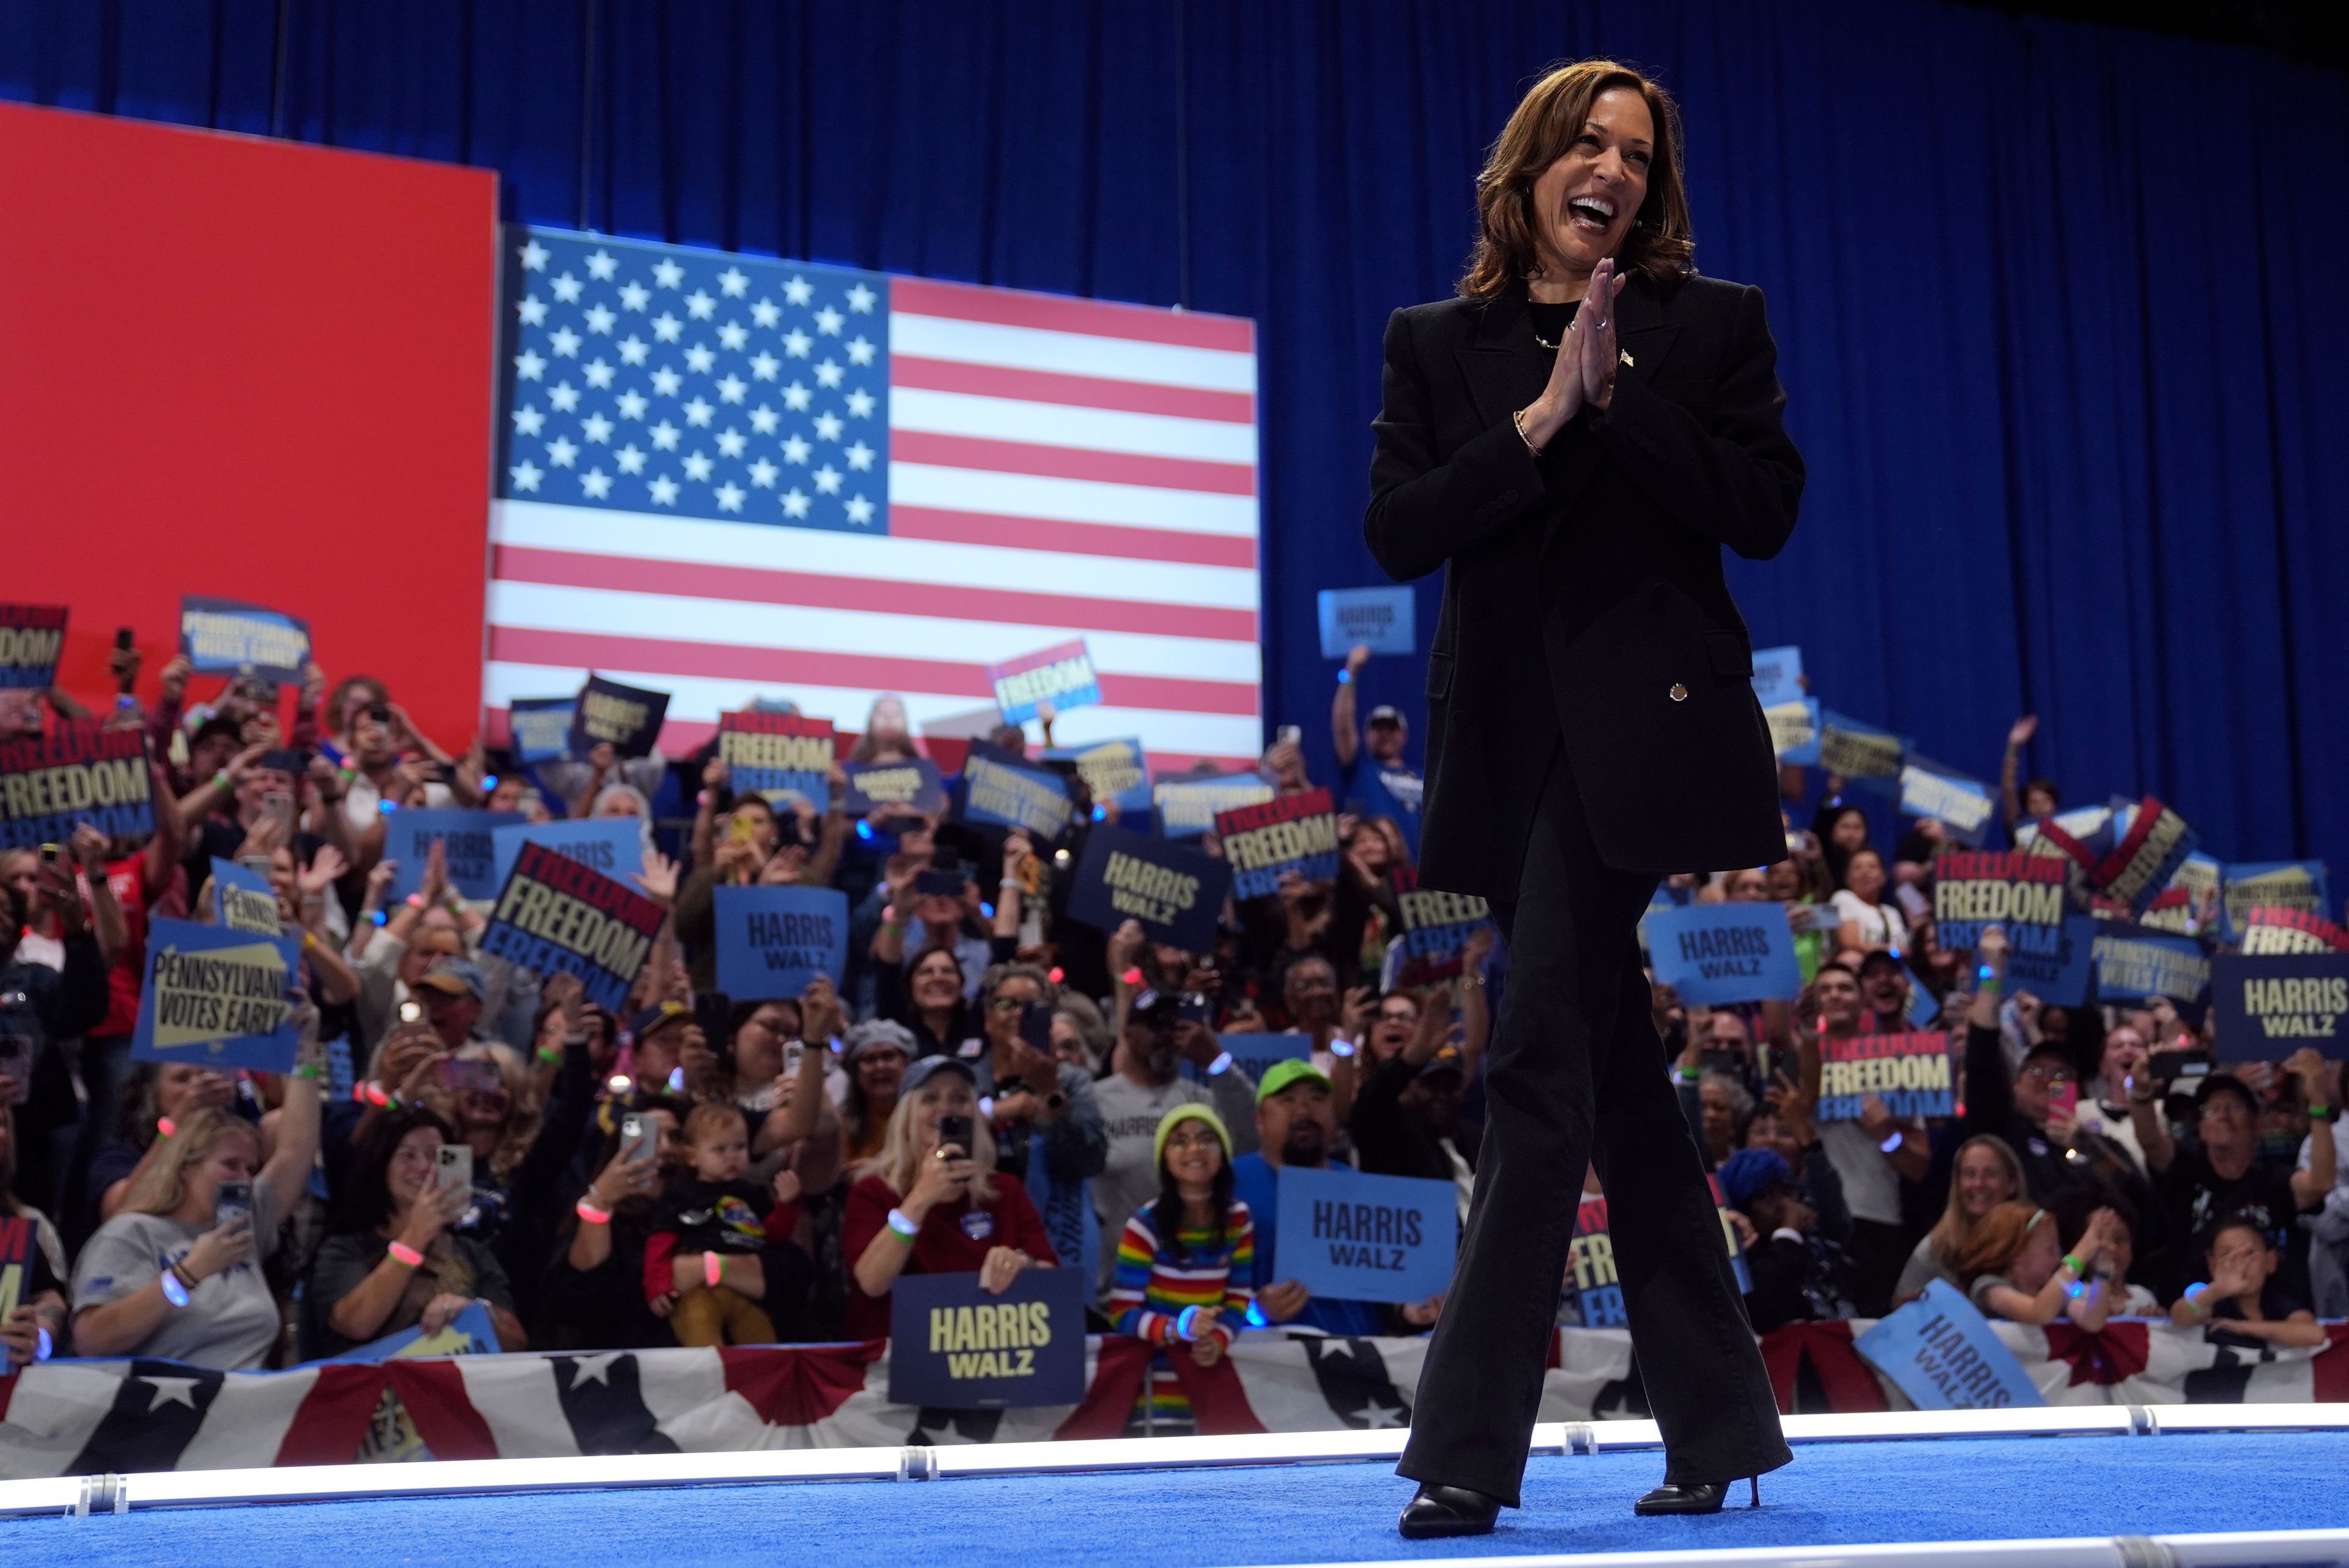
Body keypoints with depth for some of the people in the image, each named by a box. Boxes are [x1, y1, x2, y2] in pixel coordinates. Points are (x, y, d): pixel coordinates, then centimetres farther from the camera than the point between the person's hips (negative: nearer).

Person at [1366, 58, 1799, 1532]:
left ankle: (1472, 1446, -9)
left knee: (1545, 1059, -12)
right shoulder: (1440, 343, 12)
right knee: (1616, 1077, 9)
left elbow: (1766, 509, -4)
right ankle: (1719, 1427, 20)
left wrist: (1622, 393, -10)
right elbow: (1398, 530, 0)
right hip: (1514, 736, 4)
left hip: (1644, 730, -4)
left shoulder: (1713, 323, 7)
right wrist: (1538, 418, -10)